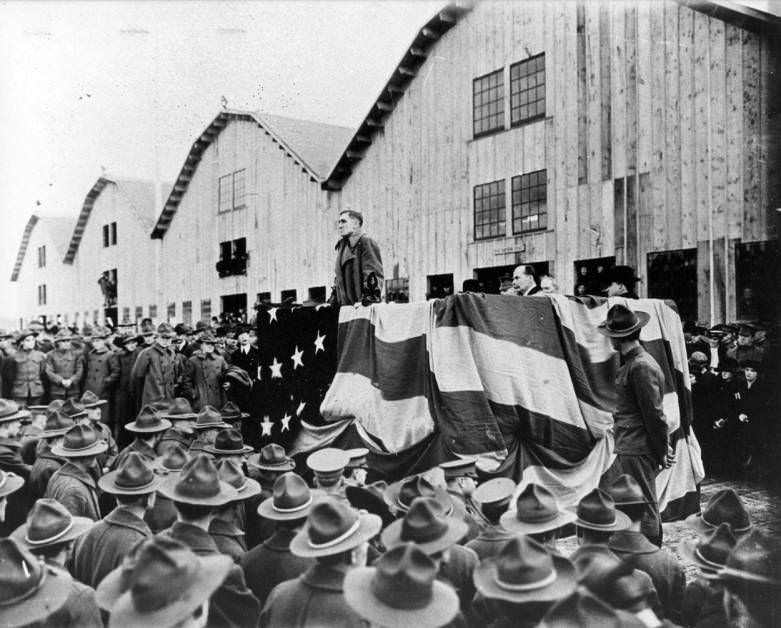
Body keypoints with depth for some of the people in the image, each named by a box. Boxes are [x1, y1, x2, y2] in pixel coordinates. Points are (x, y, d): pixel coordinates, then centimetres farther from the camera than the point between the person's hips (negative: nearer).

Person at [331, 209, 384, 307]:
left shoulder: (367, 243, -6)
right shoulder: (342, 245, 18)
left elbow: (373, 275, -13)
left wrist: (366, 299, -22)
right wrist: (332, 300, 16)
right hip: (345, 305, 7)